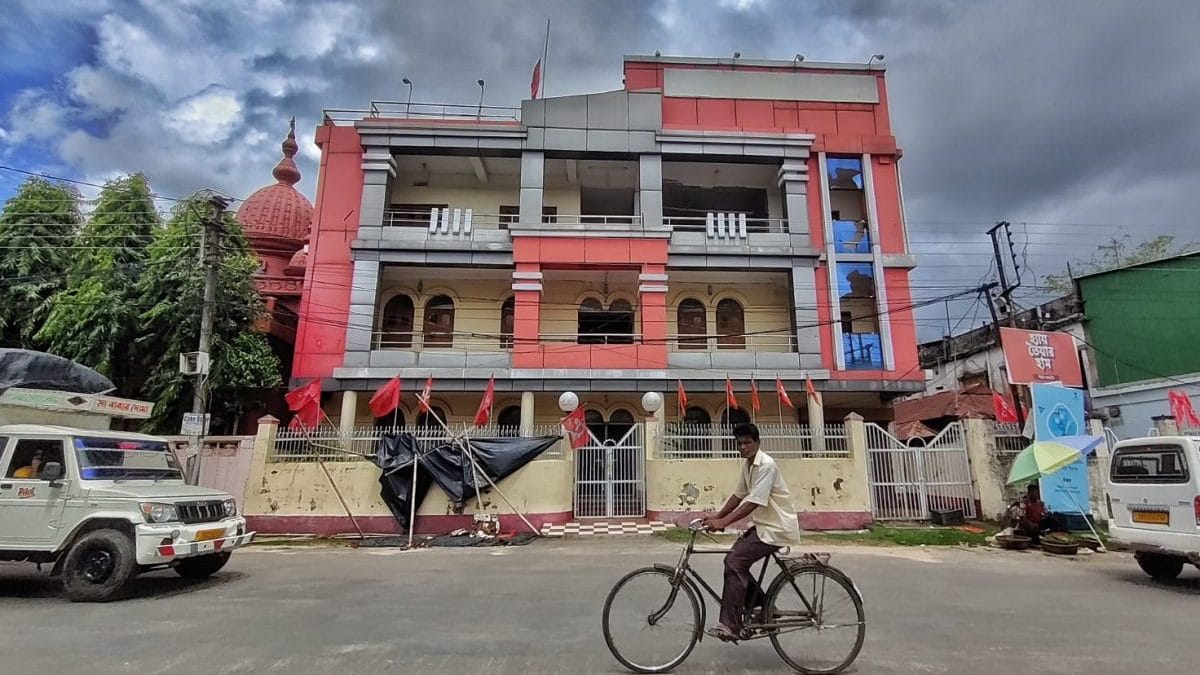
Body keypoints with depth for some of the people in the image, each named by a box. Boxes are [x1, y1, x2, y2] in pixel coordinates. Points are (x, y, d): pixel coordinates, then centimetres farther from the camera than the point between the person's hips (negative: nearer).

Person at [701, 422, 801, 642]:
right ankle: (763, 607, 21)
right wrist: (717, 515, 6)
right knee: (736, 560, 7)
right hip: (764, 525, 9)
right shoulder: (747, 464, 9)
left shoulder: (765, 465, -20)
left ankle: (730, 626, -13)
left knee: (734, 562, -17)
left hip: (777, 528, -9)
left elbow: (753, 502, -26)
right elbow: (739, 495, 15)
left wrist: (723, 522, -28)